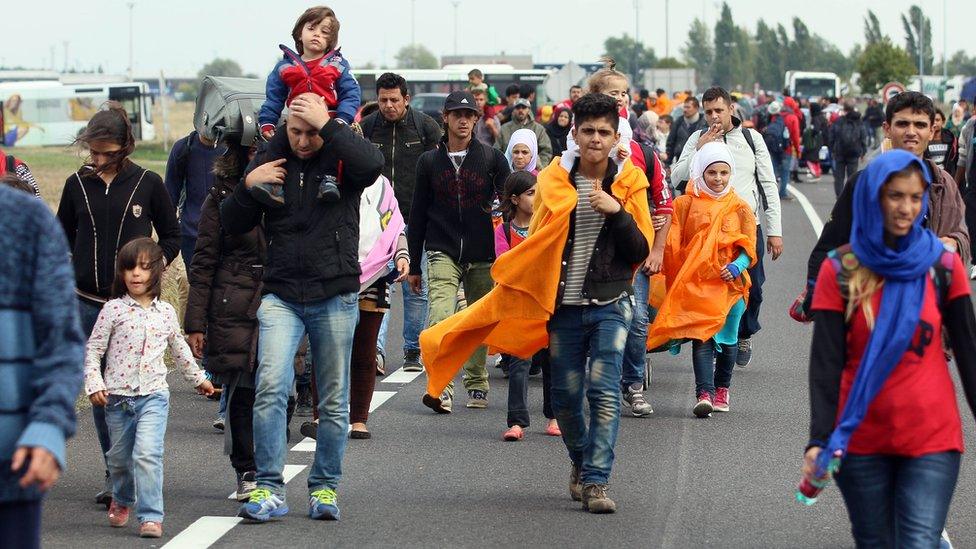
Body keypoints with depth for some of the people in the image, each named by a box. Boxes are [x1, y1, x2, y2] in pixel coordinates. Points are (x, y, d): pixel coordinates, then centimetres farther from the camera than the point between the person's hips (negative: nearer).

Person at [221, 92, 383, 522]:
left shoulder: (341, 158, -2)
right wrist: (248, 186, -9)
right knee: (271, 385, -15)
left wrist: (327, 125, -26)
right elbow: (232, 224, 9)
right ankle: (269, 489, -11)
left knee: (333, 401, 7)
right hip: (281, 295, 1)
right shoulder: (271, 159, 6)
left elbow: (373, 165, -28)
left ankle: (325, 487, 20)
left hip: (335, 296, -1)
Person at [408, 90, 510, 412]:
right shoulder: (430, 161, 9)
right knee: (440, 313, -19)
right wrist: (413, 265, 10)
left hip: (482, 255, 1)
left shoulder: (492, 159, 6)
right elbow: (418, 215, 12)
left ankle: (477, 384, 22)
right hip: (443, 252, -1)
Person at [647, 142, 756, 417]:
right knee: (701, 336, -14)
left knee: (726, 338, 7)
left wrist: (736, 266, -15)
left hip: (729, 284, 2)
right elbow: (673, 245, 5)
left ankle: (721, 389, 27)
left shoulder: (739, 208, 8)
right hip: (696, 284, -1)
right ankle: (704, 394, -22)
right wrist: (676, 278, -8)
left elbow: (748, 248, 4)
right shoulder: (687, 204, 5)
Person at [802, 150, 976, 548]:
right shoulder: (840, 270, -2)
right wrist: (819, 440, -15)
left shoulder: (943, 266, 1)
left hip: (932, 438, 0)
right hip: (862, 441, 0)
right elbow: (826, 360, -5)